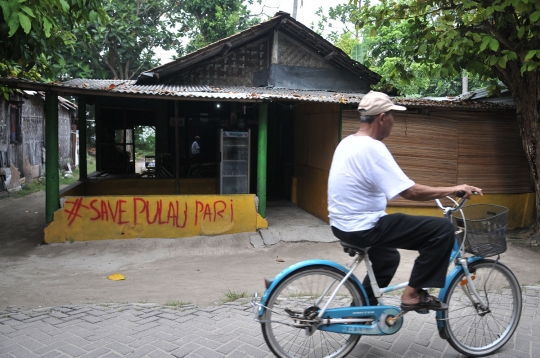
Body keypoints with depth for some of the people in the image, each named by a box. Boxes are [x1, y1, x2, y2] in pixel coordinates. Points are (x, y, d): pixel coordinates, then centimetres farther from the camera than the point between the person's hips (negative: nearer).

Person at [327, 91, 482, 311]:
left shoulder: (348, 143, 8)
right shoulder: (372, 148, -21)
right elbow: (410, 192, -24)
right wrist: (453, 189, -12)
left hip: (342, 224, 10)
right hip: (363, 227, -10)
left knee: (388, 257, 37)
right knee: (443, 229, -9)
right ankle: (413, 293, 0)